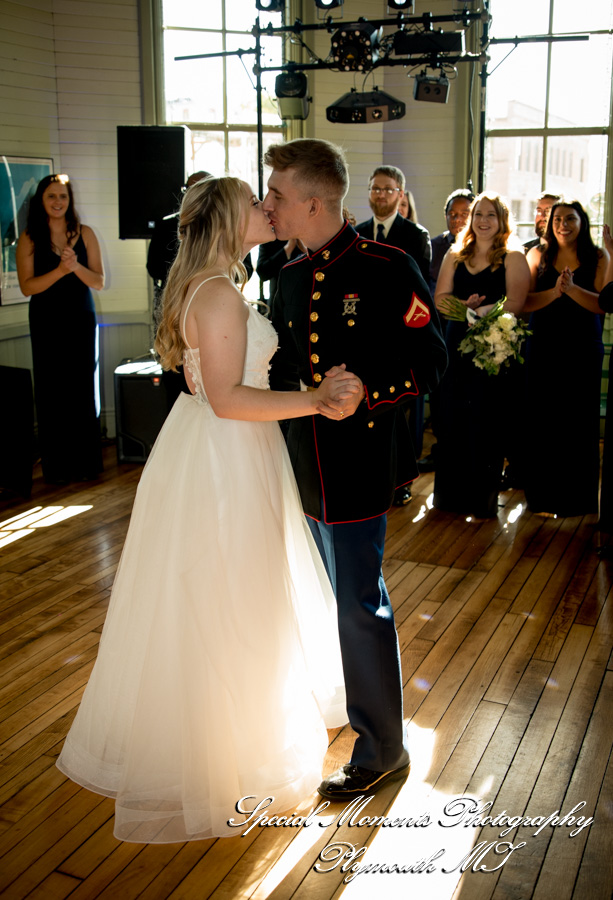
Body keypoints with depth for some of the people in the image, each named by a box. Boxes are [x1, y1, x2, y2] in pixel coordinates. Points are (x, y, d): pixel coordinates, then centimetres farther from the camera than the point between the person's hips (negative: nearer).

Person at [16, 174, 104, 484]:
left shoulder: (85, 234, 4)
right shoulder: (29, 239, 0)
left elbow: (99, 282, 1)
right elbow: (27, 286, -8)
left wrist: (76, 266, -18)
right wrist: (60, 270, -21)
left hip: (82, 322, 1)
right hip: (47, 324, -1)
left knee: (85, 391, 4)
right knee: (52, 393, 2)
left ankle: (86, 463, 15)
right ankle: (56, 467, 11)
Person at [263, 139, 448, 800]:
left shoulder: (387, 269, -12)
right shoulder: (291, 277, 9)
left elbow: (429, 362, -12)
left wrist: (367, 394, -23)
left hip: (359, 463, -7)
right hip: (309, 464, 7)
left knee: (361, 603, 1)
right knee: (343, 593, 21)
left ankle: (382, 747, 18)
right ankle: (359, 702, 42)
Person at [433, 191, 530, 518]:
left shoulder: (513, 258, -2)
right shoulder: (455, 254, 11)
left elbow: (514, 303, -13)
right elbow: (440, 298, 4)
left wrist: (479, 312, -21)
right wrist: (466, 305, -15)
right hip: (457, 345, 4)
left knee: (486, 421, 2)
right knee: (452, 418, 7)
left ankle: (482, 497, 15)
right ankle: (452, 493, 21)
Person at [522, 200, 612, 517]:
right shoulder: (538, 255, 4)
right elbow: (525, 301, -5)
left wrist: (572, 289, -22)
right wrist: (554, 291, -21)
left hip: (583, 350, -1)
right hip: (542, 348, 1)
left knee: (580, 420, 4)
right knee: (541, 419, 4)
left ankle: (577, 496, 17)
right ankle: (542, 494, 17)